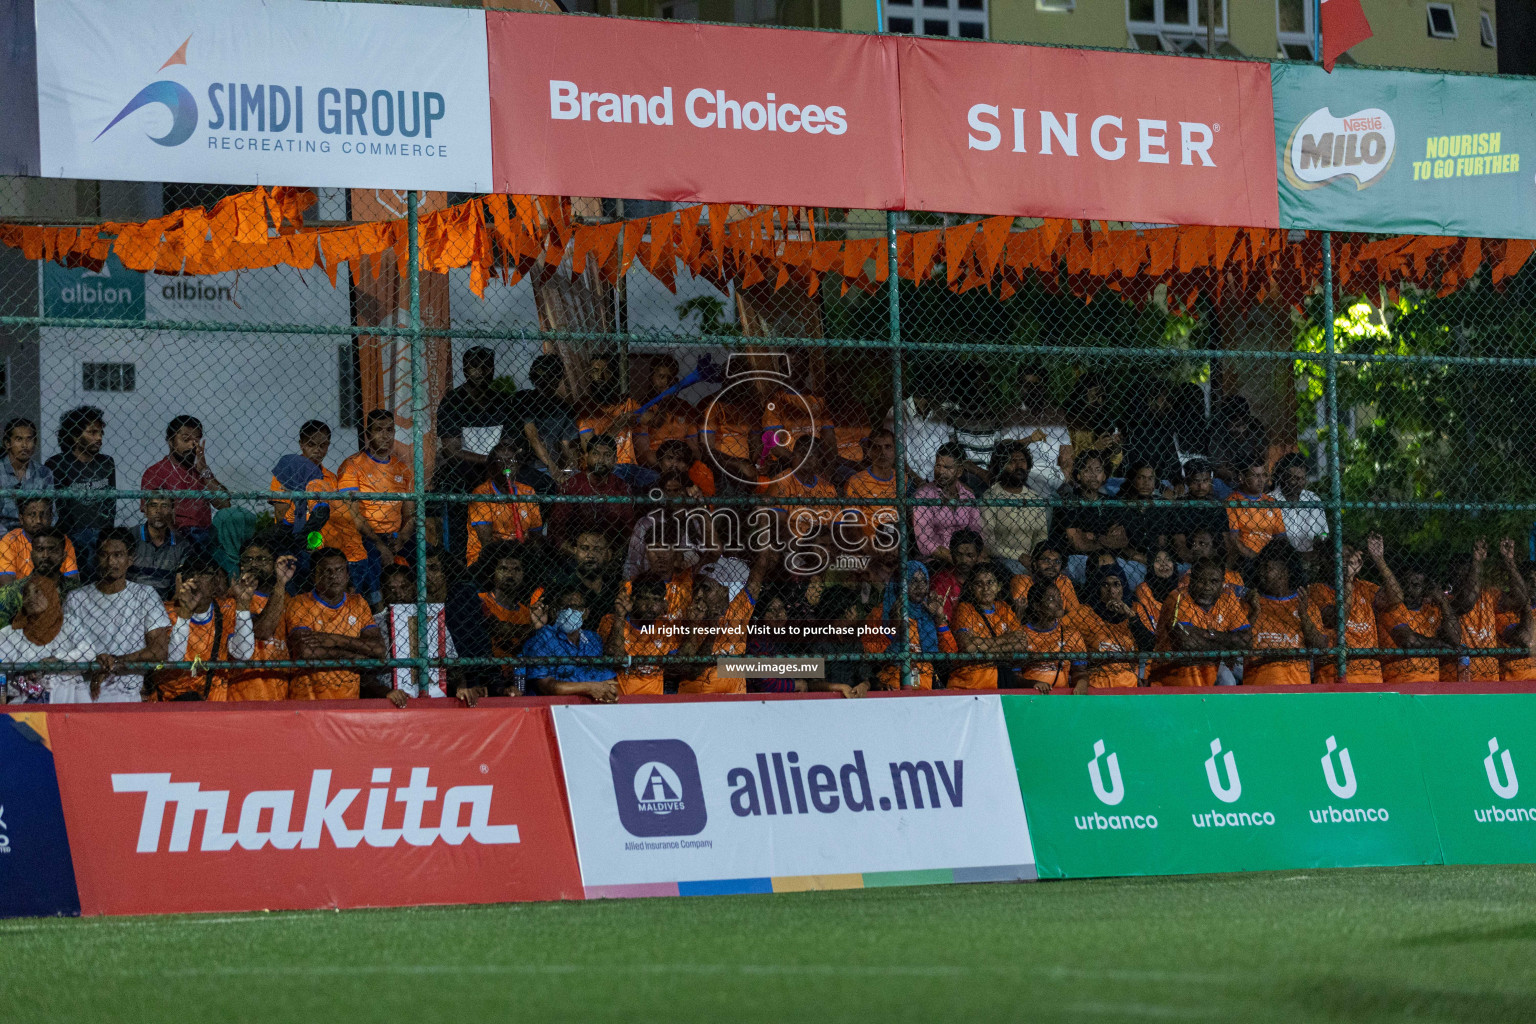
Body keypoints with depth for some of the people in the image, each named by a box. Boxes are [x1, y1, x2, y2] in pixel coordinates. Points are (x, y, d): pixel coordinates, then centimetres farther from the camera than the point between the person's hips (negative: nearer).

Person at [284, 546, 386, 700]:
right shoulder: (300, 605, 1)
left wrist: (336, 640, -12)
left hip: (349, 698, 4)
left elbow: (379, 648, 1)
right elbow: (305, 652, -15)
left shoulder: (358, 604, 14)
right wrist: (356, 655, -7)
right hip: (308, 696, -4)